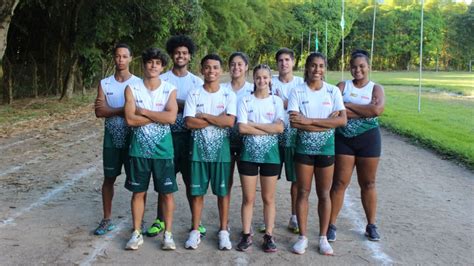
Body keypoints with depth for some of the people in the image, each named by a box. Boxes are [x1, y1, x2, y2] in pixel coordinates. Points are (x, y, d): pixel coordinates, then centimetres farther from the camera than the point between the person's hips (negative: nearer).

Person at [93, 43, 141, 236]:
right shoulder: (104, 83, 5)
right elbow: (99, 112, -6)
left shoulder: (138, 83, -3)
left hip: (132, 136, -2)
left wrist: (110, 110, -11)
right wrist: (123, 110, -14)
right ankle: (107, 220, 20)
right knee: (109, 178, 9)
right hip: (112, 136, 3)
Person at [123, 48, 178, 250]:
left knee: (167, 193, 5)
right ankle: (136, 233, 23)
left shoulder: (170, 90, -3)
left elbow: (171, 117, -18)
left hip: (163, 149, 0)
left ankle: (168, 234, 19)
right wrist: (159, 116, -13)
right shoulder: (132, 88, -2)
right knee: (138, 192, 10)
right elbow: (130, 119, -14)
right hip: (139, 149, 0)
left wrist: (143, 111, -14)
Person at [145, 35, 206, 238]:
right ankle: (160, 220, 19)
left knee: (191, 180, 7)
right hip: (167, 135, -1)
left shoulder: (197, 81, 7)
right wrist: (186, 105, -15)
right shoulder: (162, 80, 2)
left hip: (189, 135, 1)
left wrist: (175, 102, -10)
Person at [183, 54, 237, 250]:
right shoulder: (194, 94, 0)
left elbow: (230, 121, -14)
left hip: (221, 148, 0)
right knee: (197, 191, 7)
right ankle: (195, 230, 19)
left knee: (222, 191, 6)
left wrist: (204, 116, -13)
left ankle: (223, 231, 18)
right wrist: (218, 120, -13)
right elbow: (189, 122, -12)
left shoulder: (228, 95, 0)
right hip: (199, 148, 0)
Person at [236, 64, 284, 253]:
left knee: (268, 198, 7)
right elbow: (242, 128, -10)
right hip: (249, 152, 0)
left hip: (270, 152, 0)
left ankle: (269, 235, 15)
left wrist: (254, 124, -12)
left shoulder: (276, 101, 3)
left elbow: (280, 127, -10)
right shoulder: (245, 101, 2)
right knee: (248, 198, 5)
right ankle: (246, 235, 16)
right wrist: (268, 130, -13)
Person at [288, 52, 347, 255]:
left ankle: (323, 237, 20)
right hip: (303, 147, -1)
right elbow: (294, 122, -16)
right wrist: (328, 122, -19)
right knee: (303, 192, 6)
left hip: (326, 148, 1)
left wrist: (310, 121, -18)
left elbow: (342, 119, -12)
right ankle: (303, 237, 18)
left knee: (324, 193, 8)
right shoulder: (297, 92, -4)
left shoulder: (333, 91, -1)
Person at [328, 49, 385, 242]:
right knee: (339, 183, 2)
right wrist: (365, 110, -16)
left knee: (368, 184, 10)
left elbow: (377, 109, -19)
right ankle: (331, 225, 10)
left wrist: (348, 105, -13)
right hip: (343, 139, 0)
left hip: (368, 140, 0)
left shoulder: (376, 88, 2)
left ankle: (371, 225, 23)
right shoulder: (342, 86, 3)